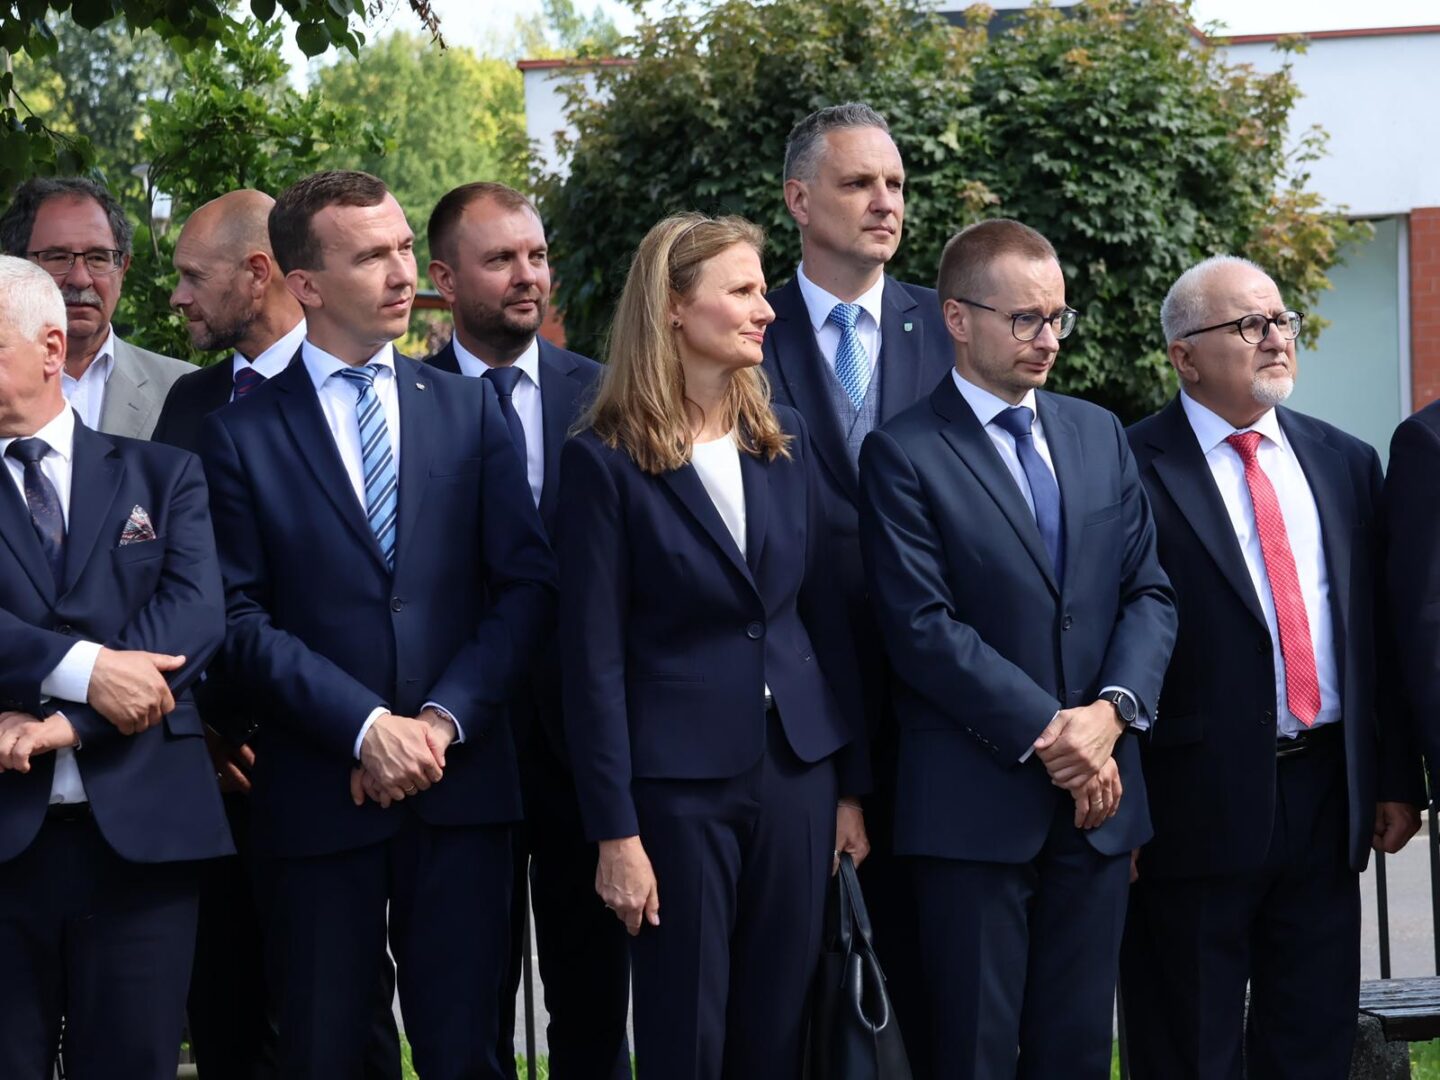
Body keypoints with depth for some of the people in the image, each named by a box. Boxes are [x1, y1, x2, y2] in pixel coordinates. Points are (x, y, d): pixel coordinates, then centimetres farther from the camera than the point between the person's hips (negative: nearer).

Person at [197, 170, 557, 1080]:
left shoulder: (469, 410, 10)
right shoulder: (243, 435, 3)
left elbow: (527, 584, 4)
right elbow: (243, 618, -4)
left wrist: (444, 719, -9)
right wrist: (366, 727, -14)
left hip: (460, 783, 2)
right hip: (320, 791, -1)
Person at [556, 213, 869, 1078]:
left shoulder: (784, 439, 8)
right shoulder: (607, 459, -7)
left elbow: (826, 616, 10)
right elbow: (594, 658, -8)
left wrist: (852, 786, 7)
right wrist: (616, 832, -11)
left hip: (797, 769, 4)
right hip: (680, 780, -4)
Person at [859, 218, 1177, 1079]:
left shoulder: (1101, 435, 13)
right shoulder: (904, 455, -5)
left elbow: (1149, 591, 8)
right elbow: (924, 629, -12)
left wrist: (1112, 710, -9)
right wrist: (1046, 735, -15)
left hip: (1099, 794, 5)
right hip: (976, 804, -5)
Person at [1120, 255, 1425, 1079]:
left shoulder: (1346, 464, 12)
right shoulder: (1132, 469, -7)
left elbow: (1380, 633, 14)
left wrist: (1397, 778, 9)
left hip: (1329, 801, 5)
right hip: (1200, 807, -5)